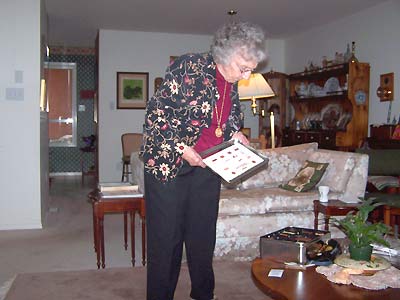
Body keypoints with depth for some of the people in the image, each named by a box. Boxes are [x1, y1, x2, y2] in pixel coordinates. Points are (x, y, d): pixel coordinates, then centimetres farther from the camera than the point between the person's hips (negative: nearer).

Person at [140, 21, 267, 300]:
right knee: (166, 235, 2)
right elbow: (156, 112, -17)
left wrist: (235, 132, 1)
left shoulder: (232, 81, 3)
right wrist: (181, 148, -21)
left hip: (207, 165, 6)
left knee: (203, 234, 14)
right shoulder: (188, 67, -18)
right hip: (168, 161, -6)